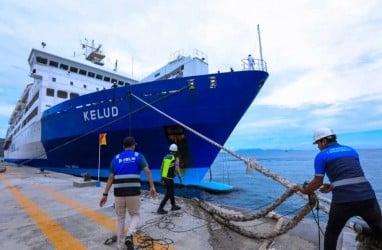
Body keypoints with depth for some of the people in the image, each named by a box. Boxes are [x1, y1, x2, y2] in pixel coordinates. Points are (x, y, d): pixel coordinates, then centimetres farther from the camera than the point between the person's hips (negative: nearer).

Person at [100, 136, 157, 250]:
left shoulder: (116, 158, 10)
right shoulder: (138, 156, 4)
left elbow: (110, 178, 4)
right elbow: (147, 171, -11)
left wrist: (105, 194, 7)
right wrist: (152, 187, -12)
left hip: (119, 193, 2)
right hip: (133, 193, -2)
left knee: (120, 218, 20)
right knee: (135, 216, 18)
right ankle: (129, 236, -7)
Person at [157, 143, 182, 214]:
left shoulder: (165, 157, 6)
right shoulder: (176, 158, -12)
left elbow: (161, 168, 8)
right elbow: (177, 169, -17)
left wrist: (161, 177, 15)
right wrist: (180, 177, -3)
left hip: (164, 178, 7)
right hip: (169, 179, -7)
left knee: (171, 191, 20)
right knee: (168, 194, 2)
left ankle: (173, 206, 32)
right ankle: (160, 208, -1)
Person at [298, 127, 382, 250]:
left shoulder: (321, 156, 4)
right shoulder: (352, 150, 20)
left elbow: (317, 183, 6)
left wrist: (304, 190, 24)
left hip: (343, 200, -4)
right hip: (367, 197, 5)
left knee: (331, 234, 18)